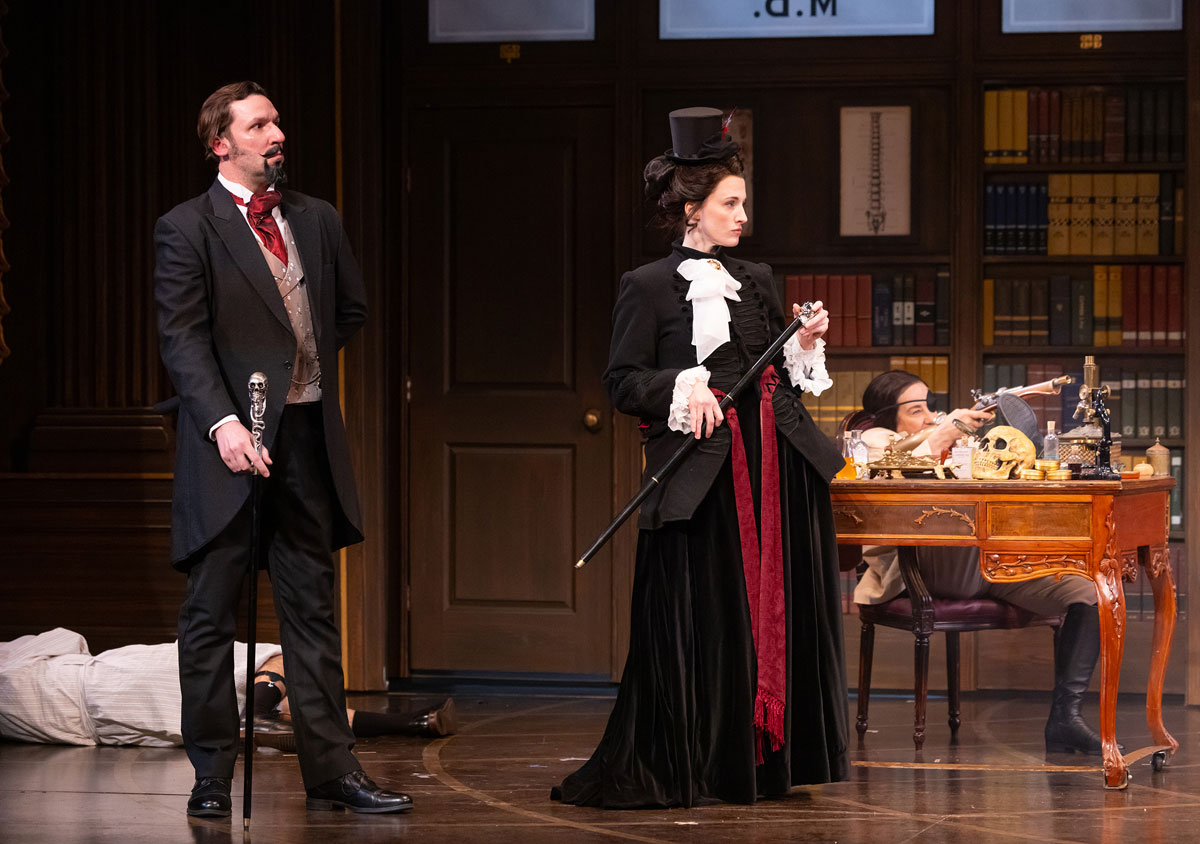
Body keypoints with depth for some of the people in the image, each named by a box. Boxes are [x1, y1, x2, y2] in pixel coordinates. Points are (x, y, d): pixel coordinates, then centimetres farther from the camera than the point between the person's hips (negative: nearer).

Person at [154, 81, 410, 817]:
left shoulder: (316, 219, 12)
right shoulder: (187, 229, -4)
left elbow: (352, 308, 27)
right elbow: (182, 339, -12)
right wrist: (223, 421, -24)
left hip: (308, 431, 5)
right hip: (233, 436, -5)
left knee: (313, 606, 8)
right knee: (212, 611, 1)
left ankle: (332, 769, 11)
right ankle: (212, 775, 8)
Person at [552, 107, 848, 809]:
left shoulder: (756, 280, 15)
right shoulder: (650, 287, -2)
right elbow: (623, 381, -4)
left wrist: (804, 347, 2)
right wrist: (683, 388, -18)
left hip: (774, 465, 6)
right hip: (701, 472, -6)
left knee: (777, 610, 5)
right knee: (704, 620, -4)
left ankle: (766, 759, 13)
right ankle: (681, 770, 4)